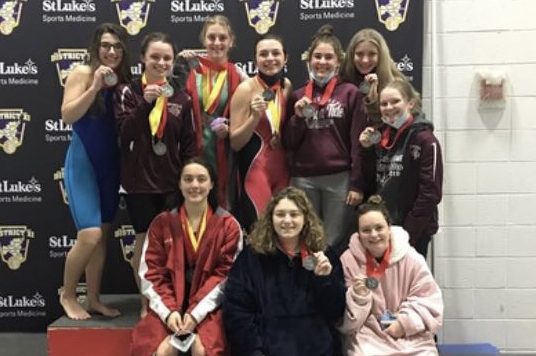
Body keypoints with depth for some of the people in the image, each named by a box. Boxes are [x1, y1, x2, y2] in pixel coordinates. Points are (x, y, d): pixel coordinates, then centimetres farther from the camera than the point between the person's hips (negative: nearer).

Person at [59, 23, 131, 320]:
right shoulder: (82, 73, -9)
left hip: (110, 163, 6)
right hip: (83, 161, -6)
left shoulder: (124, 79, 5)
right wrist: (95, 87, -24)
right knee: (89, 234, -13)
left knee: (103, 234, 10)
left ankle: (94, 299, 22)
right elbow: (67, 116, -18)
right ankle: (67, 295, 11)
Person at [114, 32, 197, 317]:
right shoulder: (128, 92, -3)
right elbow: (124, 135, -15)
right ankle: (146, 301, 21)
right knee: (145, 239, 7)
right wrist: (145, 102, -26)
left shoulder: (181, 98, 5)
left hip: (172, 183, 2)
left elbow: (188, 144, 7)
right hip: (140, 181, -2)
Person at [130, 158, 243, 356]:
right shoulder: (162, 223, 6)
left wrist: (196, 312, -14)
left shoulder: (228, 225, 2)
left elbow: (226, 275, -4)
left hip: (210, 307, -1)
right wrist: (168, 311, -13)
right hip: (168, 307, 1)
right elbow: (151, 273, 2)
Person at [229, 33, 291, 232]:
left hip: (282, 167, 5)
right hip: (254, 168, -5)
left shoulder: (287, 86, 6)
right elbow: (235, 143, -11)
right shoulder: (246, 89, -10)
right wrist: (255, 116, -23)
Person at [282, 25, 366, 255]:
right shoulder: (298, 96, 12)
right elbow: (288, 143, 11)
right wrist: (298, 117, -5)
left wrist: (357, 184, -7)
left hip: (339, 179, -3)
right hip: (302, 180, 3)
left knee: (335, 245, 1)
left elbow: (357, 142, -2)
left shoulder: (351, 93, 2)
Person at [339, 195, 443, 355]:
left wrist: (405, 322, -9)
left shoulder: (411, 258, -1)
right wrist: (358, 296, -20)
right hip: (368, 338, -1)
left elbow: (430, 300, 3)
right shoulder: (348, 261, -4)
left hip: (412, 336, 2)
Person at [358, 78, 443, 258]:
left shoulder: (425, 140, -10)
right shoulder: (382, 138, 11)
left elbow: (431, 193, -15)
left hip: (414, 231, -6)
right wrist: (366, 150, 1)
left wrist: (409, 232, -16)